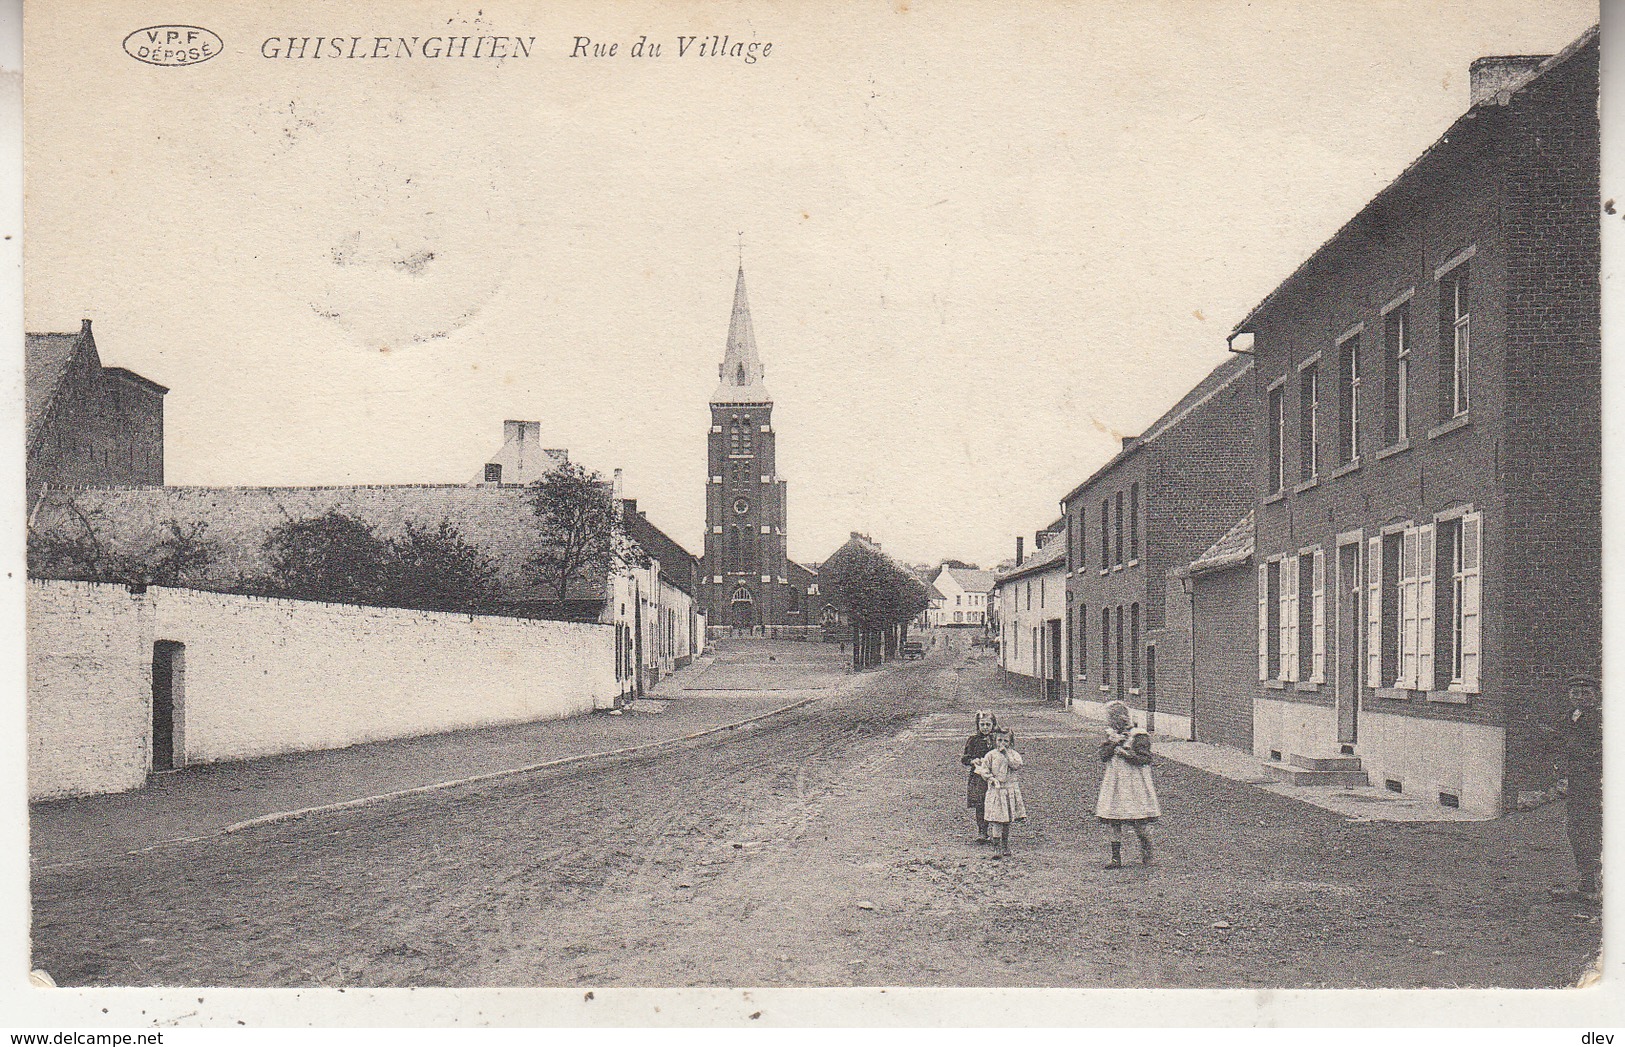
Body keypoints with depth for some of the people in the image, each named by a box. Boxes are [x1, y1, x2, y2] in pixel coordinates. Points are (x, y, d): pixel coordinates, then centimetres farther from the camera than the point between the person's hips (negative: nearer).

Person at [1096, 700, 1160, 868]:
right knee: (1114, 822, 3)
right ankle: (1116, 858, 9)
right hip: (1115, 783, 5)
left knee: (1140, 822, -3)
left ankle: (1146, 855, 15)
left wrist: (1124, 752, -15)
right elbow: (1104, 756, 2)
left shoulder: (1139, 736, -7)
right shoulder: (1111, 735, 11)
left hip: (1135, 783, -5)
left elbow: (1144, 758, -13)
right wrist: (1114, 742, -12)